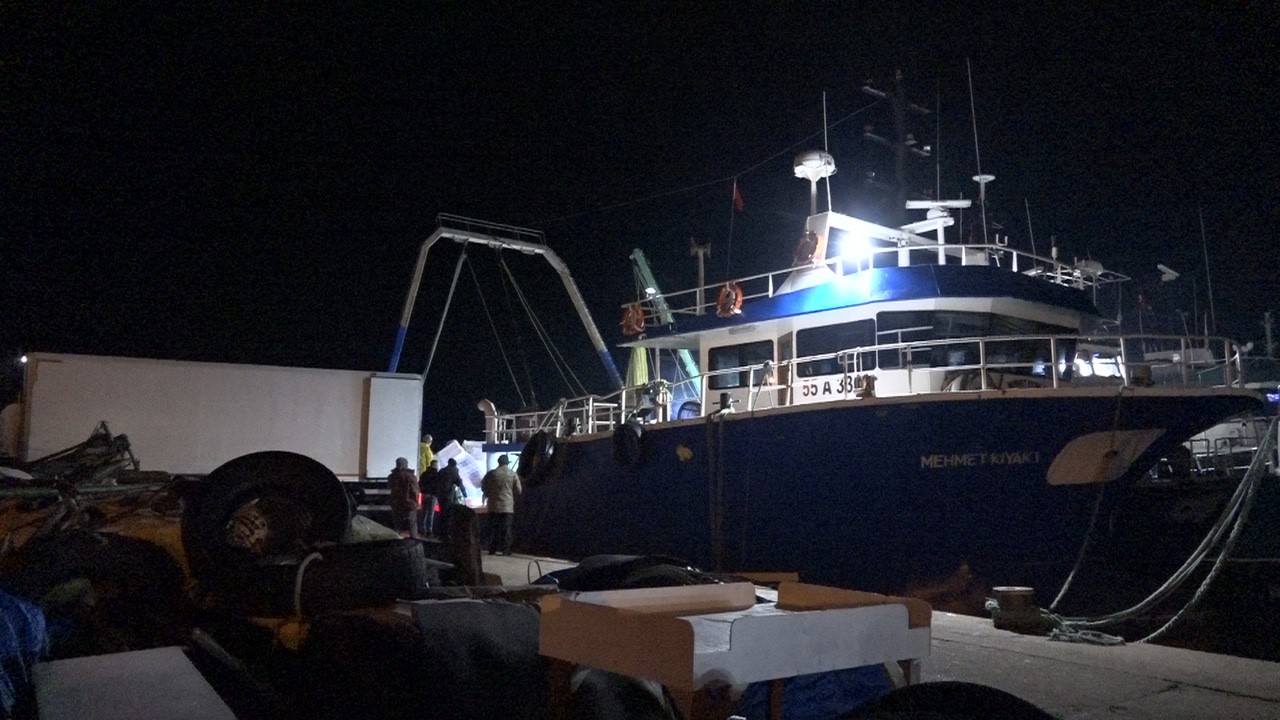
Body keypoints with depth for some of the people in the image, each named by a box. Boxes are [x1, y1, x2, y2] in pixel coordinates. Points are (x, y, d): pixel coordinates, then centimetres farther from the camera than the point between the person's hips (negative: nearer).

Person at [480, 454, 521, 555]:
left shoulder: (491, 474, -3)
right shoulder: (513, 475, -2)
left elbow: (483, 487, 5)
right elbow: (518, 491, 1)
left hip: (493, 506, 1)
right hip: (508, 506, 0)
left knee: (493, 528, 8)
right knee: (506, 529, 3)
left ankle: (492, 549, 8)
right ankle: (505, 550, 0)